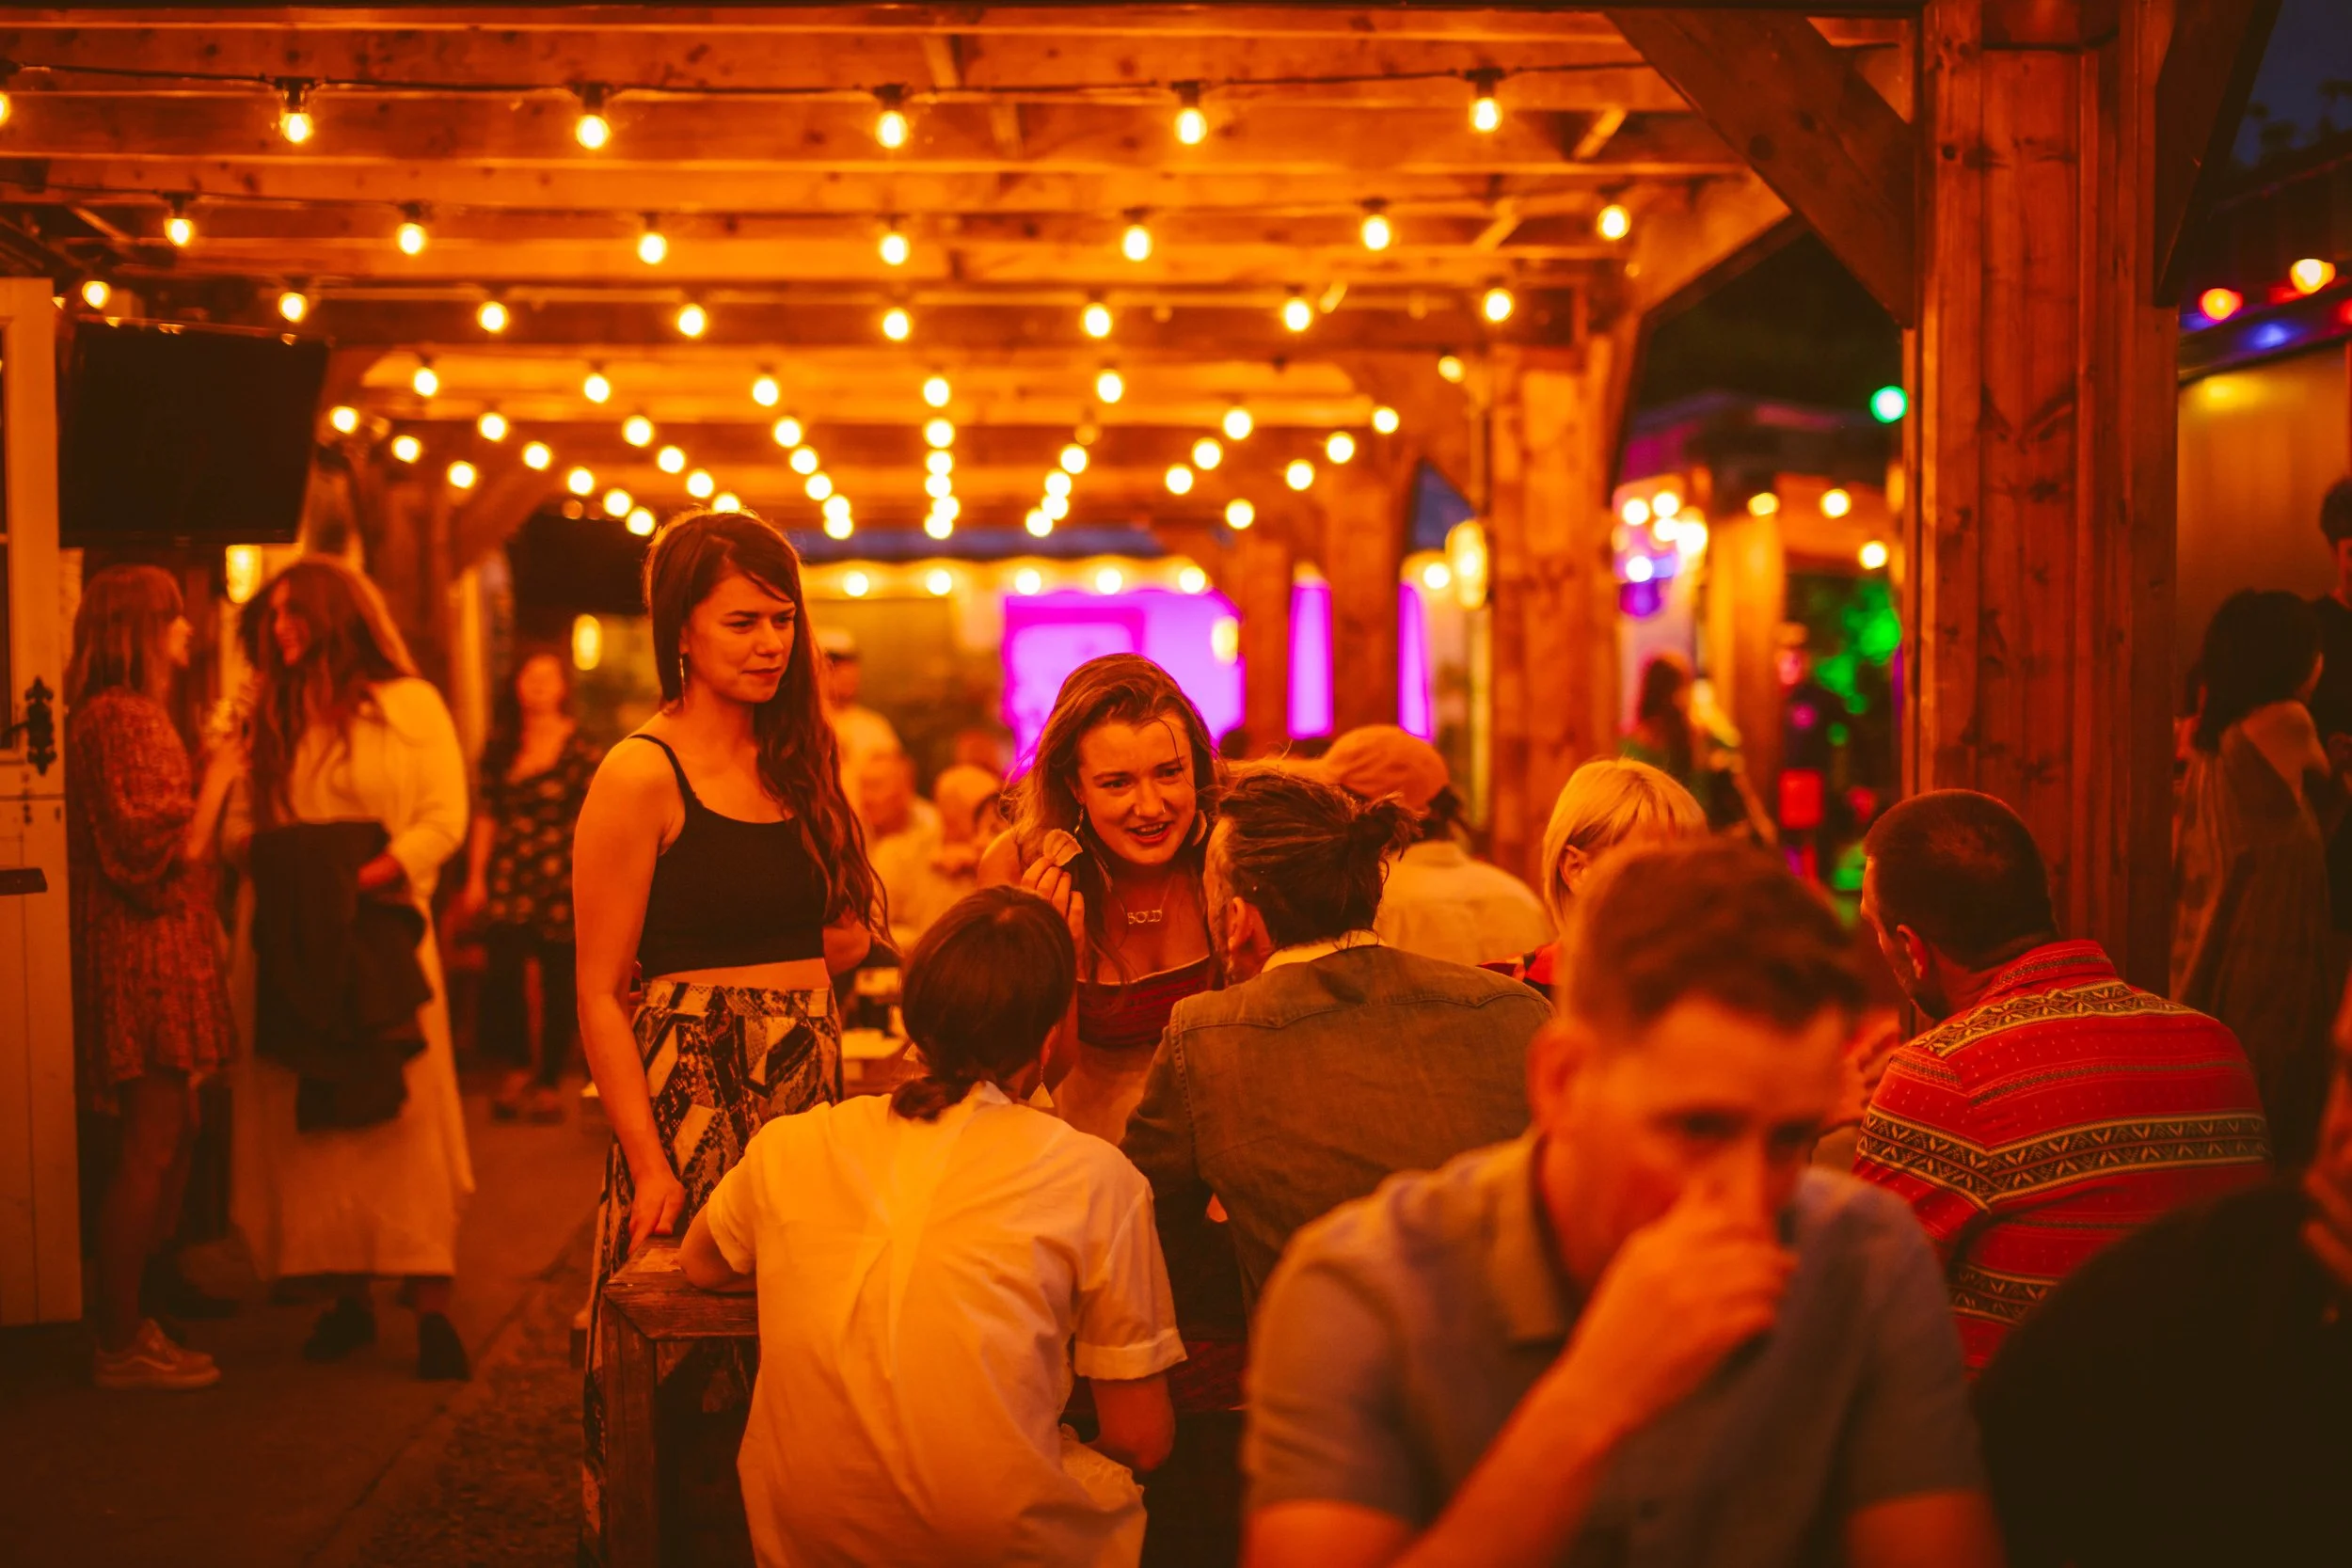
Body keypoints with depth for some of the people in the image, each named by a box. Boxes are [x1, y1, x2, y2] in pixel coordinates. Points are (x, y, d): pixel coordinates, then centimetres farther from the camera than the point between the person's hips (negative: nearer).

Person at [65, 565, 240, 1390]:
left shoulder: (135, 715, 19)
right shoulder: (116, 718, -14)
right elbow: (161, 855, -19)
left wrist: (215, 773, 13)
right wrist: (217, 777, -11)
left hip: (165, 955, 11)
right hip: (143, 958, -11)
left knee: (171, 1140, 14)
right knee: (147, 1151, -5)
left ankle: (136, 1321, 21)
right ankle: (123, 1345, 2)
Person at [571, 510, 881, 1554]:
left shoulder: (798, 763, 11)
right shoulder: (641, 775, -9)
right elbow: (600, 996, -11)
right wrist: (649, 1166, -16)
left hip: (811, 1081, 6)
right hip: (691, 1091, -6)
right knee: (691, 1368, 1)